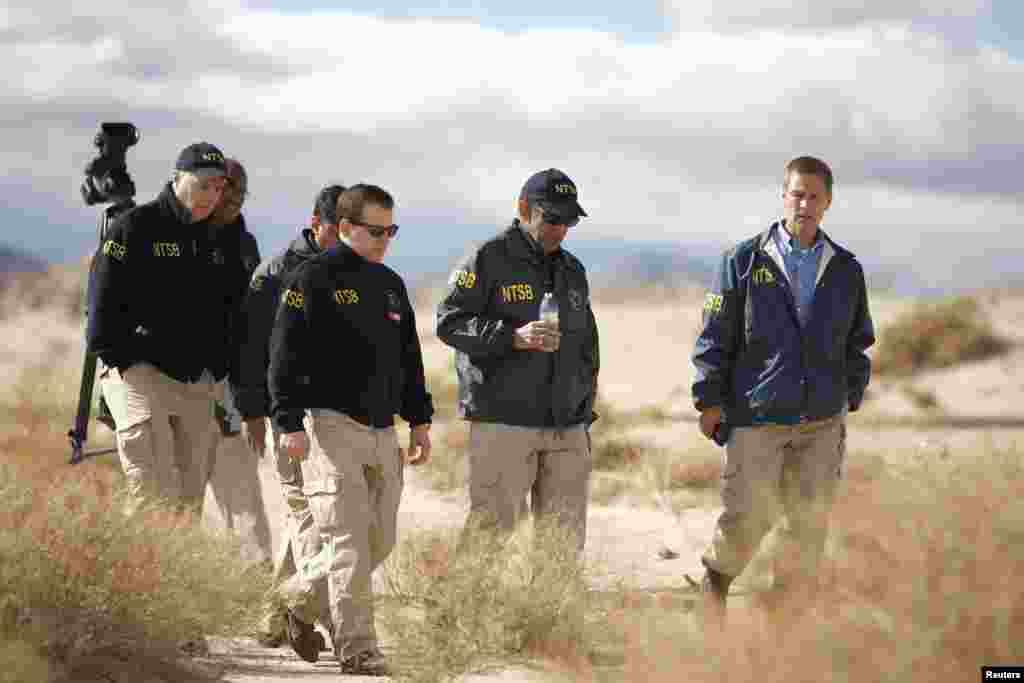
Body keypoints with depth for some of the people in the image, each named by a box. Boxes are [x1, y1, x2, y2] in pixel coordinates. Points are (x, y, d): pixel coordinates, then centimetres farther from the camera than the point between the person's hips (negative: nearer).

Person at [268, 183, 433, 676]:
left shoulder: (391, 285, 17)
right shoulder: (312, 280, -5)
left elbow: (409, 358, 24)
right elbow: (285, 354, -9)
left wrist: (419, 419, 18)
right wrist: (289, 422, -15)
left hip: (382, 430, 7)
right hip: (332, 425, -7)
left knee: (381, 540, 8)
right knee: (349, 542, -11)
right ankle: (357, 649, -11)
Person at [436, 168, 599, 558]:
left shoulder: (573, 271, 19)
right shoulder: (488, 260, -3)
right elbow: (449, 322, -10)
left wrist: (584, 416, 18)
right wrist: (514, 337, -22)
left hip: (567, 430, 6)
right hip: (503, 425, -6)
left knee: (566, 538, 5)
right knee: (492, 527, -10)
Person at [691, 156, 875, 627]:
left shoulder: (846, 270, 8)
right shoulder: (745, 261, -1)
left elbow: (858, 342, 18)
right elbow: (715, 336, 1)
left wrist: (850, 398, 10)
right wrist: (710, 400, -3)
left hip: (822, 424, 3)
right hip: (756, 418, -3)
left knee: (809, 522, 3)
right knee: (747, 520, -4)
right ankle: (716, 580, 24)